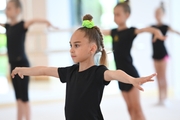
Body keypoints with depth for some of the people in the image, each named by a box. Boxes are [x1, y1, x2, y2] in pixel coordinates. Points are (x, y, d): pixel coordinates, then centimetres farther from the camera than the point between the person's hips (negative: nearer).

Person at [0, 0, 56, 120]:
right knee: (18, 97, 14)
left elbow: (33, 21, -33)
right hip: (13, 65, 7)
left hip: (22, 64, -7)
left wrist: (45, 21, -53)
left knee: (24, 96, -3)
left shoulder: (22, 25, -12)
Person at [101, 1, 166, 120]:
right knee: (130, 108, 10)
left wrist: (157, 31, -50)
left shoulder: (130, 31, -10)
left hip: (131, 74, -6)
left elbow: (145, 29, -30)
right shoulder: (114, 32, 9)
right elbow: (102, 32, 31)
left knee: (137, 108, -7)